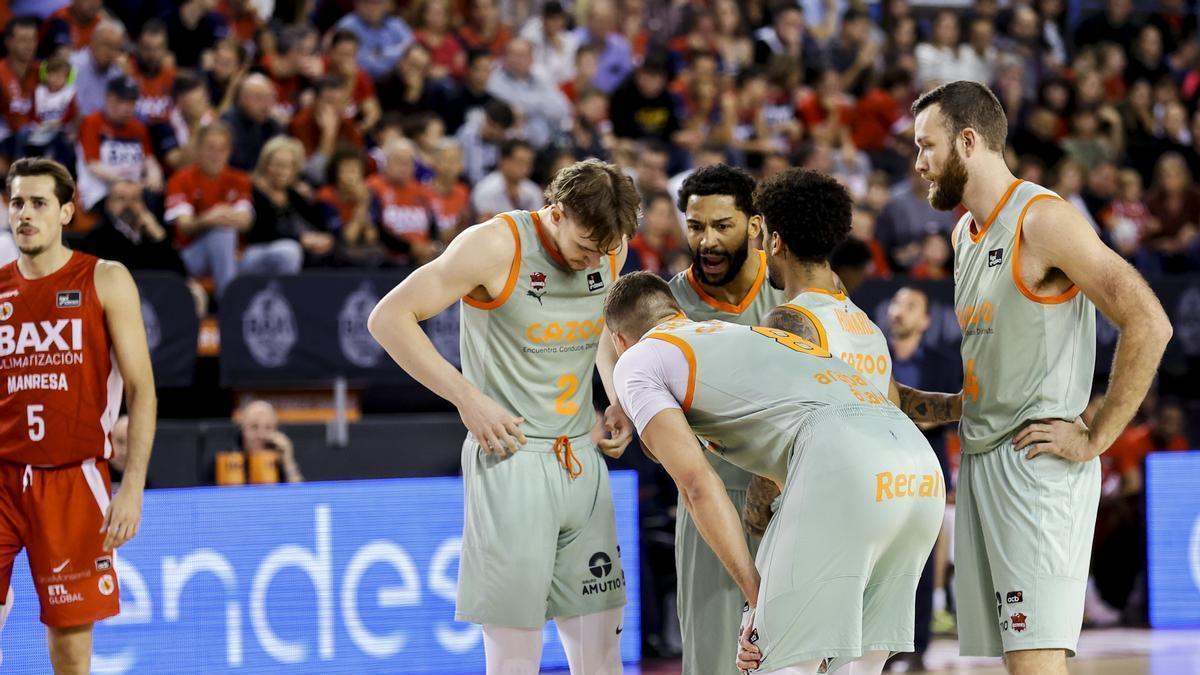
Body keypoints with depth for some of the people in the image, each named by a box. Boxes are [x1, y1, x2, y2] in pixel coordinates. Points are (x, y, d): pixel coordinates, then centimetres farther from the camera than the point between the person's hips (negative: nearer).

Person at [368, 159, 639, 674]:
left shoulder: (609, 249, 6)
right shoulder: (496, 246, -13)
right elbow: (389, 318, -11)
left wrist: (619, 400, 12)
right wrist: (468, 398, -15)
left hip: (584, 463, 6)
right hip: (510, 460, -6)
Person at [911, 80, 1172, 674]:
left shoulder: (1043, 220, -12)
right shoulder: (965, 233, 16)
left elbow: (1148, 325, -19)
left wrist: (1095, 440, -16)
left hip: (1037, 464, -9)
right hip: (978, 463, 9)